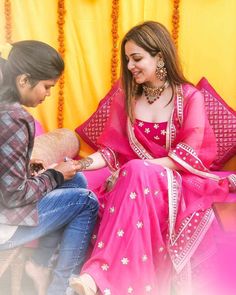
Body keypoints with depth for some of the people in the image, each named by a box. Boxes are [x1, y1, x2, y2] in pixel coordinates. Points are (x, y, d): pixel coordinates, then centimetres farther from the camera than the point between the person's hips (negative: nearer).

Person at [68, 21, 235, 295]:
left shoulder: (190, 97, -3)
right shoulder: (125, 99, 8)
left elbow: (188, 154, -11)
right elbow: (112, 148, 5)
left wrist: (140, 167, -21)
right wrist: (81, 164, -13)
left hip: (178, 183, -3)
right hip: (135, 180, 4)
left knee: (136, 174, -36)